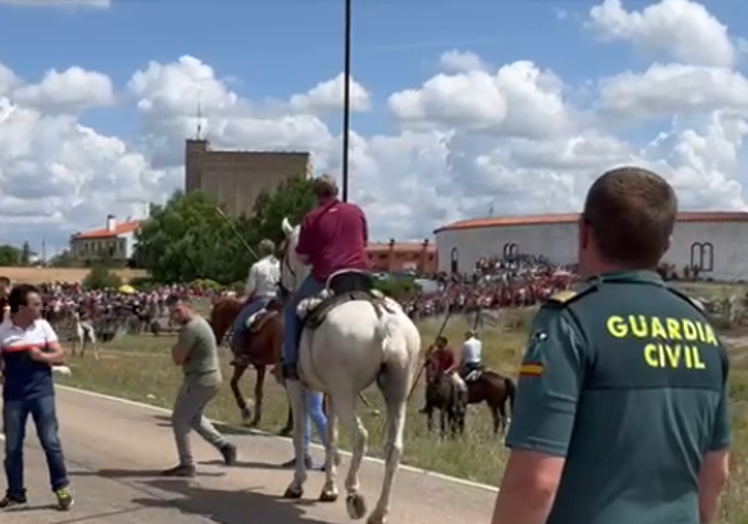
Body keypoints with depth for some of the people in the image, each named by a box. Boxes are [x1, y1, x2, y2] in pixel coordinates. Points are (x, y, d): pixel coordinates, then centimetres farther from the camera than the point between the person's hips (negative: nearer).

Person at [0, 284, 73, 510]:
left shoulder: (43, 326, 0)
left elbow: (60, 356, 2)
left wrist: (42, 356, -14)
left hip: (42, 393, 0)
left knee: (50, 441, -2)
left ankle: (62, 487, 11)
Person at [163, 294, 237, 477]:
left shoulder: (190, 328, -21)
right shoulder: (200, 322, 11)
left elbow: (178, 360, -19)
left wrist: (174, 348, -2)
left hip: (200, 381, -10)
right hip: (210, 378, 10)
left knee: (179, 420, 1)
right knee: (193, 418, 25)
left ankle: (186, 465, 7)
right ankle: (224, 445, 24)